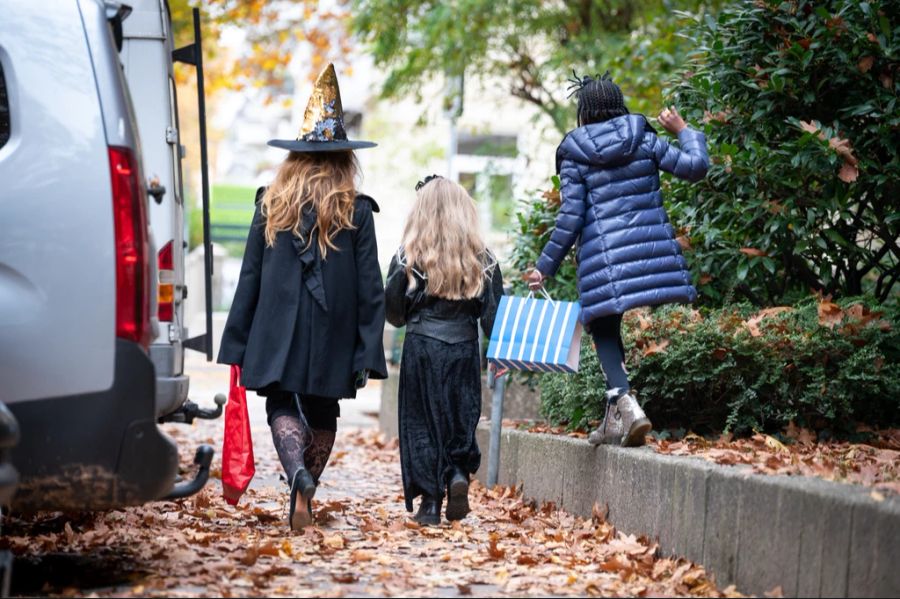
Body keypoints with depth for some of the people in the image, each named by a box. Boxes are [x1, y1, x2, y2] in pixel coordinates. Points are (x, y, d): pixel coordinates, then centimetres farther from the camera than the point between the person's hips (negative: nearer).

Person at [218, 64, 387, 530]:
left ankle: (298, 471, -21)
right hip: (333, 337, 0)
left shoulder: (271, 204, 0)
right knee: (322, 415, 15)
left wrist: (237, 345, 6)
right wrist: (367, 355, 0)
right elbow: (370, 289, -4)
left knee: (282, 407, 7)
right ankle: (303, 501, 15)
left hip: (277, 334, 0)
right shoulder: (357, 212, -3)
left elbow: (250, 278, 1)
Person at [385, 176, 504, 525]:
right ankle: (459, 474, -11)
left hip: (420, 349, -1)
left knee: (422, 423, 6)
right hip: (464, 350, 1)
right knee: (461, 419, 13)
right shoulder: (482, 260, -1)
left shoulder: (408, 257, -5)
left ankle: (430, 500, 5)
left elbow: (393, 313, 2)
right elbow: (493, 316, 0)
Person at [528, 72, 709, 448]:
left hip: (604, 256, -2)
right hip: (653, 251, 2)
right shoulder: (643, 140, 7)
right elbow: (695, 166, 4)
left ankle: (625, 404, -15)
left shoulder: (574, 155, 2)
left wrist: (545, 267, 6)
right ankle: (615, 417, 11)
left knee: (605, 331, 8)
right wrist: (683, 130, 22)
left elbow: (570, 219, -2)